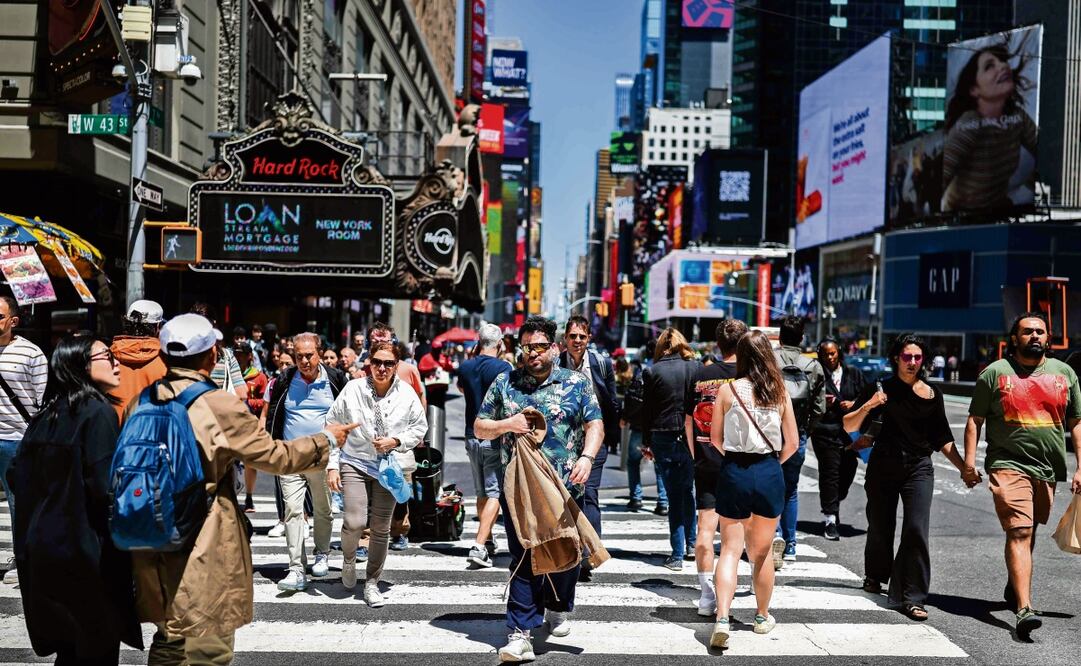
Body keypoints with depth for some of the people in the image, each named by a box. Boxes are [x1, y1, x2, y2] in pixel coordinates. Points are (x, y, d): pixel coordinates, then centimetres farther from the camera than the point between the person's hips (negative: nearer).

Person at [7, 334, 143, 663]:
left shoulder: (46, 415, 7)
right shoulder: (98, 412, -14)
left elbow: (18, 475, 11)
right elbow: (105, 487, -21)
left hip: (41, 545, 7)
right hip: (86, 550, -7)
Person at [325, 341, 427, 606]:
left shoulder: (407, 394, -4)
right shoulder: (352, 390, -7)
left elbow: (420, 428, 7)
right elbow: (333, 428, 0)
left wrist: (395, 441, -10)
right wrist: (332, 466, -3)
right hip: (355, 463, -2)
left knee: (381, 529, 7)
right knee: (355, 522, -15)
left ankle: (372, 582, 24)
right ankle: (348, 559, 19)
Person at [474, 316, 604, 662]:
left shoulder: (576, 383, 5)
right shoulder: (505, 383, 8)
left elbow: (595, 425, 0)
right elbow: (479, 427, 11)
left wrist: (587, 457, -19)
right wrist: (507, 425, -9)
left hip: (566, 487, 0)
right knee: (523, 558, -1)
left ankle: (557, 608, 39)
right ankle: (520, 634, 0)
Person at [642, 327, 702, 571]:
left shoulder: (654, 372, -3)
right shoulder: (696, 367, 0)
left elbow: (647, 409, 0)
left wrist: (646, 441, 8)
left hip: (663, 438, -1)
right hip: (692, 436, 1)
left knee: (674, 495, 5)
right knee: (688, 489, 21)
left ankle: (677, 555, 5)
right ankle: (691, 543, 24)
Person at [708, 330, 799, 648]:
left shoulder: (728, 390, -6)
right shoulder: (779, 392, -1)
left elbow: (715, 439, 1)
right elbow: (792, 443, 2)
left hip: (734, 473, -2)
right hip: (769, 474, 2)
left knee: (730, 550, 3)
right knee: (762, 552, 17)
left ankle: (722, 619, -12)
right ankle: (762, 617, 31)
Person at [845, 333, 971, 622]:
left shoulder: (932, 395, 6)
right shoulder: (881, 389, 0)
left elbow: (942, 438, 14)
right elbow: (849, 426, -2)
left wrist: (963, 467, 5)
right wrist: (867, 406, -18)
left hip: (919, 468, 1)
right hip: (883, 465, 0)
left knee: (916, 530, -11)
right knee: (880, 527, 9)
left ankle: (911, 598, -6)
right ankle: (875, 576, 38)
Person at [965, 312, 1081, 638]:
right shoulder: (995, 373, 2)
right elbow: (975, 419, 3)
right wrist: (969, 460, -6)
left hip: (1048, 469, 4)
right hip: (1009, 465, -4)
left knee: (1028, 533, 16)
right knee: (1019, 533, -15)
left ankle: (1014, 586, 38)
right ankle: (1024, 608, -20)